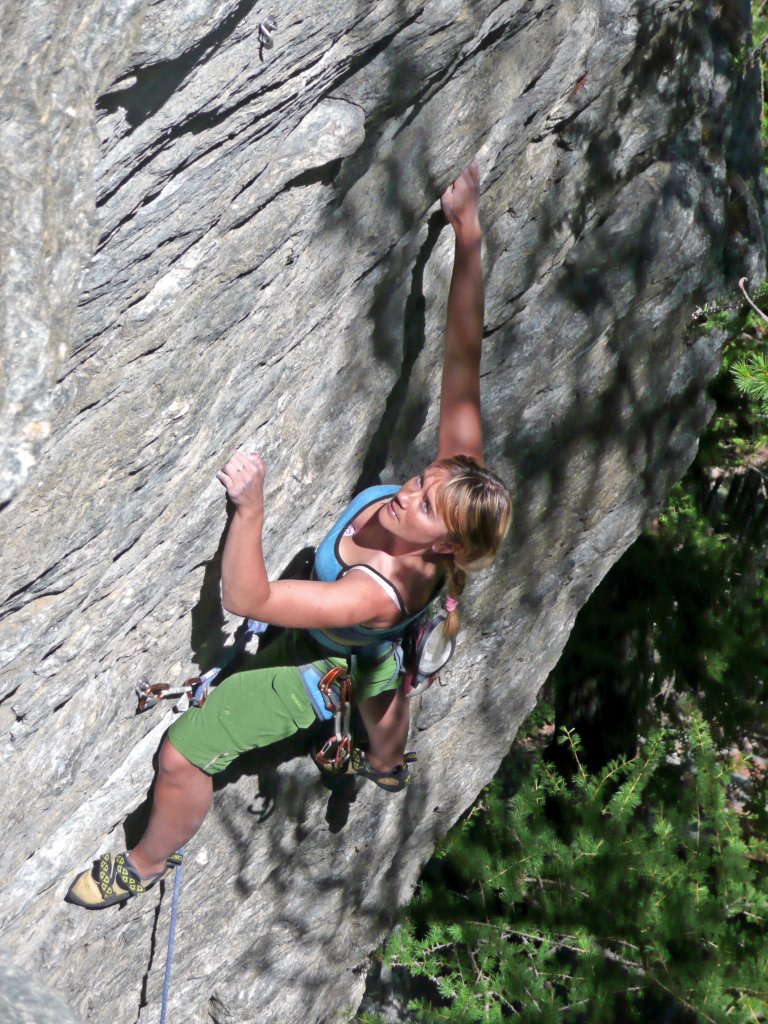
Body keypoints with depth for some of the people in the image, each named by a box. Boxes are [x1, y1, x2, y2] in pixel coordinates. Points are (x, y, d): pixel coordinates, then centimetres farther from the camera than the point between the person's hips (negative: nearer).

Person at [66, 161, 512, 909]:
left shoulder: (380, 593, -49)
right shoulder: (456, 466, -34)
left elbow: (246, 598, -48)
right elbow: (462, 355, -35)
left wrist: (249, 508, -58)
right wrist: (468, 237, -38)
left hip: (320, 671, -7)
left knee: (182, 754, 2)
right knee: (381, 678, 41)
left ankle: (150, 861, 34)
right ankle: (388, 769, 78)